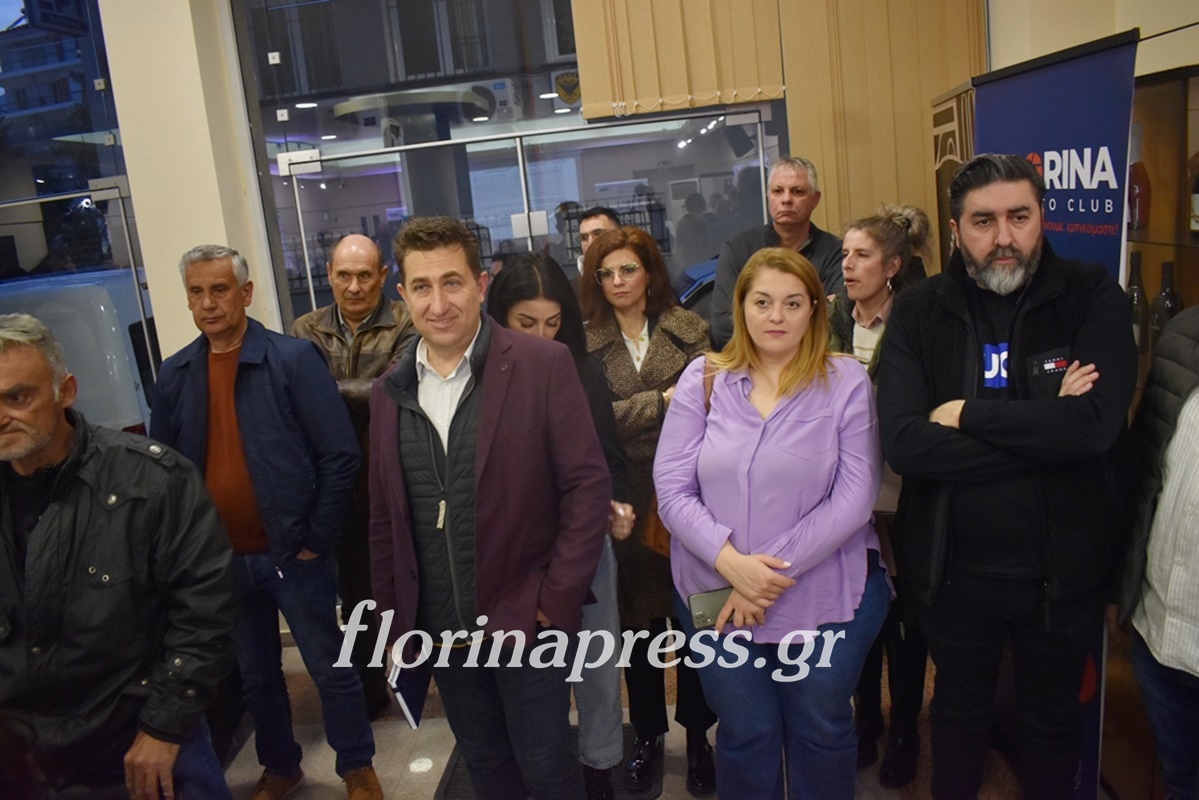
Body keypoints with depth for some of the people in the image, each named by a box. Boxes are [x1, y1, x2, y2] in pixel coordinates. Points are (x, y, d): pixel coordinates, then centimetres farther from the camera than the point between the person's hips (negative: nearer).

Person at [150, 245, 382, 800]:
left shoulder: (293, 359, -11)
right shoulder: (174, 375, 2)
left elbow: (340, 455, -13)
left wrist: (315, 541, -12)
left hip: (292, 554, -4)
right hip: (220, 560, 4)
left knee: (330, 668, 9)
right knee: (254, 676, 20)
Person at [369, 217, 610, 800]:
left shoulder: (543, 365, -12)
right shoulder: (389, 391, 2)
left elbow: (587, 484, -11)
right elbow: (384, 518, 9)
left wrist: (557, 601, -13)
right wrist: (394, 620, 9)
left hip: (527, 620, -4)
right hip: (440, 630, 4)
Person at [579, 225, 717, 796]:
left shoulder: (688, 330, 1)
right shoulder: (585, 340, 0)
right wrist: (662, 401, -16)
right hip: (624, 498, 0)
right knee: (638, 619, 14)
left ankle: (697, 733, 30)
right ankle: (647, 735, 32)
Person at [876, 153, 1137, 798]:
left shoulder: (1093, 299, -9)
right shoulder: (919, 312, -7)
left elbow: (1094, 424, -25)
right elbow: (902, 443, -21)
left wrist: (967, 414, -19)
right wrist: (1042, 428, -23)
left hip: (1061, 569, 0)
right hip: (954, 568, 1)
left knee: (1052, 720, 22)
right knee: (958, 711, 23)